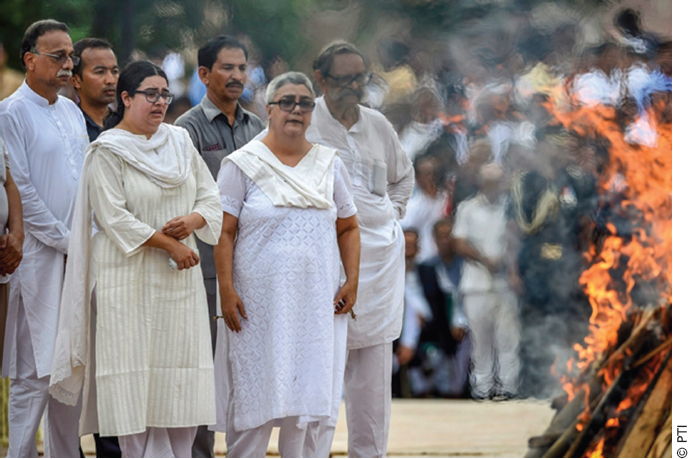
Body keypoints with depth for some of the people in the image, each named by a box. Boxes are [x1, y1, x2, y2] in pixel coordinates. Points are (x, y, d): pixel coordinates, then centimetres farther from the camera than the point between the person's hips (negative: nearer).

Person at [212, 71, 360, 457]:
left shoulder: (330, 164, 11)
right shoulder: (243, 165, 0)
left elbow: (348, 228, 15)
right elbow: (225, 233, -4)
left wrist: (352, 281, 3)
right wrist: (227, 289, -12)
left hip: (317, 302, 3)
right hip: (259, 301, -3)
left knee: (307, 393, 3)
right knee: (255, 393, -3)